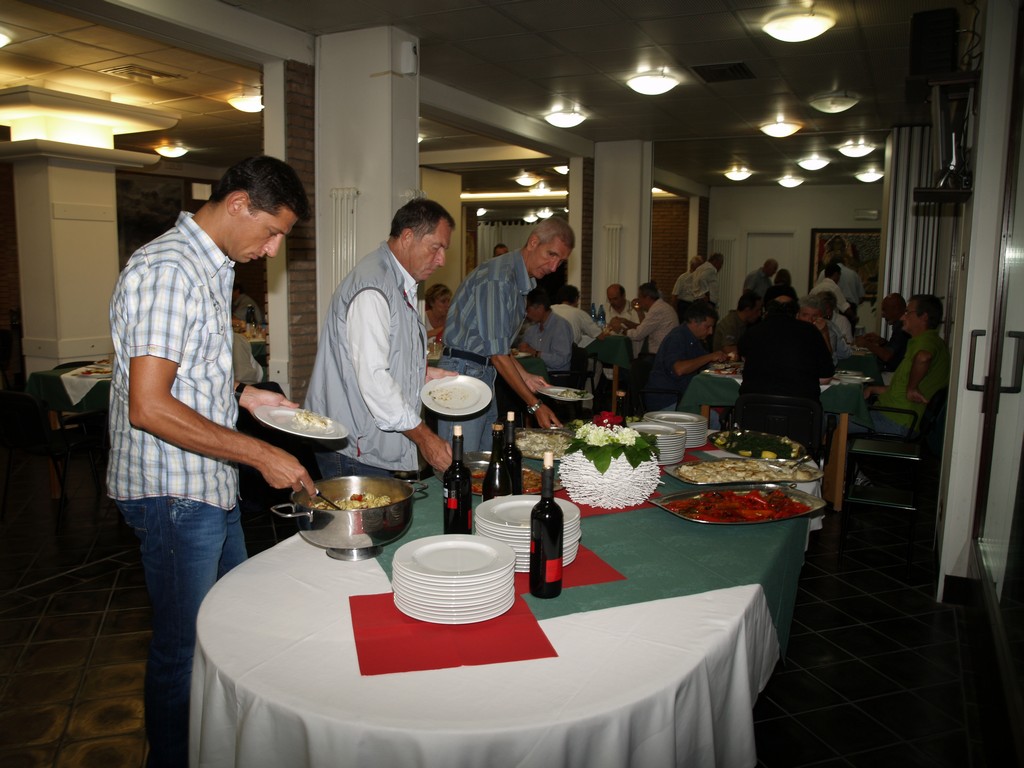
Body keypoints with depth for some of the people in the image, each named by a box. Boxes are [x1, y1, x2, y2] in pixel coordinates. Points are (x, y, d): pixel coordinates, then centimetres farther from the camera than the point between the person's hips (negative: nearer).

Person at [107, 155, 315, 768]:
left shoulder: (213, 268, 12)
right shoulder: (168, 269, -20)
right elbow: (149, 407, -26)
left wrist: (242, 394, 7)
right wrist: (260, 454, -23)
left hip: (212, 484, 10)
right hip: (172, 491, -10)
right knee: (184, 648, 7)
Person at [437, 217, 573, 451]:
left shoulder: (522, 281, 14)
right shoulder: (498, 278, -19)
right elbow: (497, 353, -21)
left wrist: (525, 376, 13)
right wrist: (535, 405, -18)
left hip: (484, 374, 10)